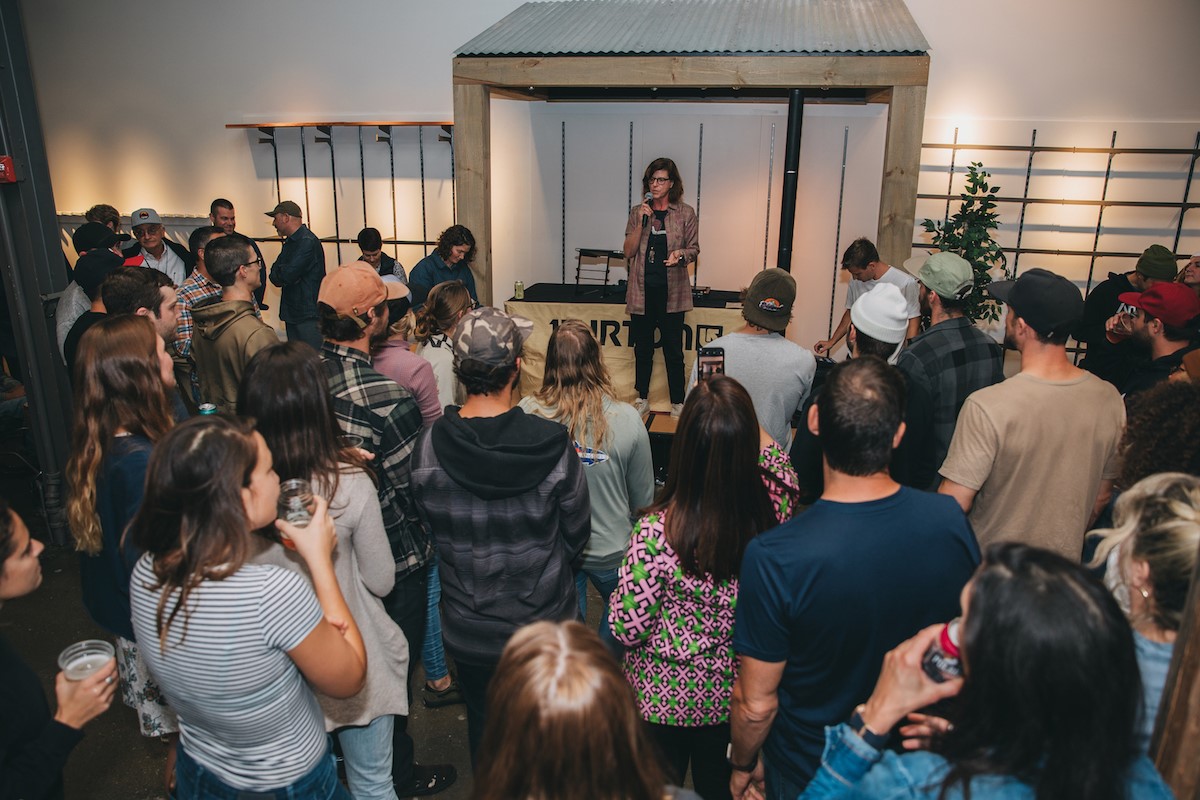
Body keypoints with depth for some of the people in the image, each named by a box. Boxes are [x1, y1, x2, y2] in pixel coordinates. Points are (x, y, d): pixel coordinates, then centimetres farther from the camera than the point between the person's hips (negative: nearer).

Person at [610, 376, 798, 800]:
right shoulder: (773, 508, -24)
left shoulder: (657, 531, -34)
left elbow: (627, 629, -21)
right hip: (732, 692, 3)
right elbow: (783, 471, 3)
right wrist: (745, 420, 3)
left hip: (664, 698, -3)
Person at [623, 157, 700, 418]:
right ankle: (642, 399, 24)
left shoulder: (685, 213, 1)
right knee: (642, 349, 11)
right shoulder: (637, 212, 7)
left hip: (671, 291, -2)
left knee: (673, 350, 2)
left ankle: (677, 403, 14)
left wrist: (681, 254, -17)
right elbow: (629, 251, 2)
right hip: (642, 290, 2)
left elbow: (694, 248, 5)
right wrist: (642, 222, -10)